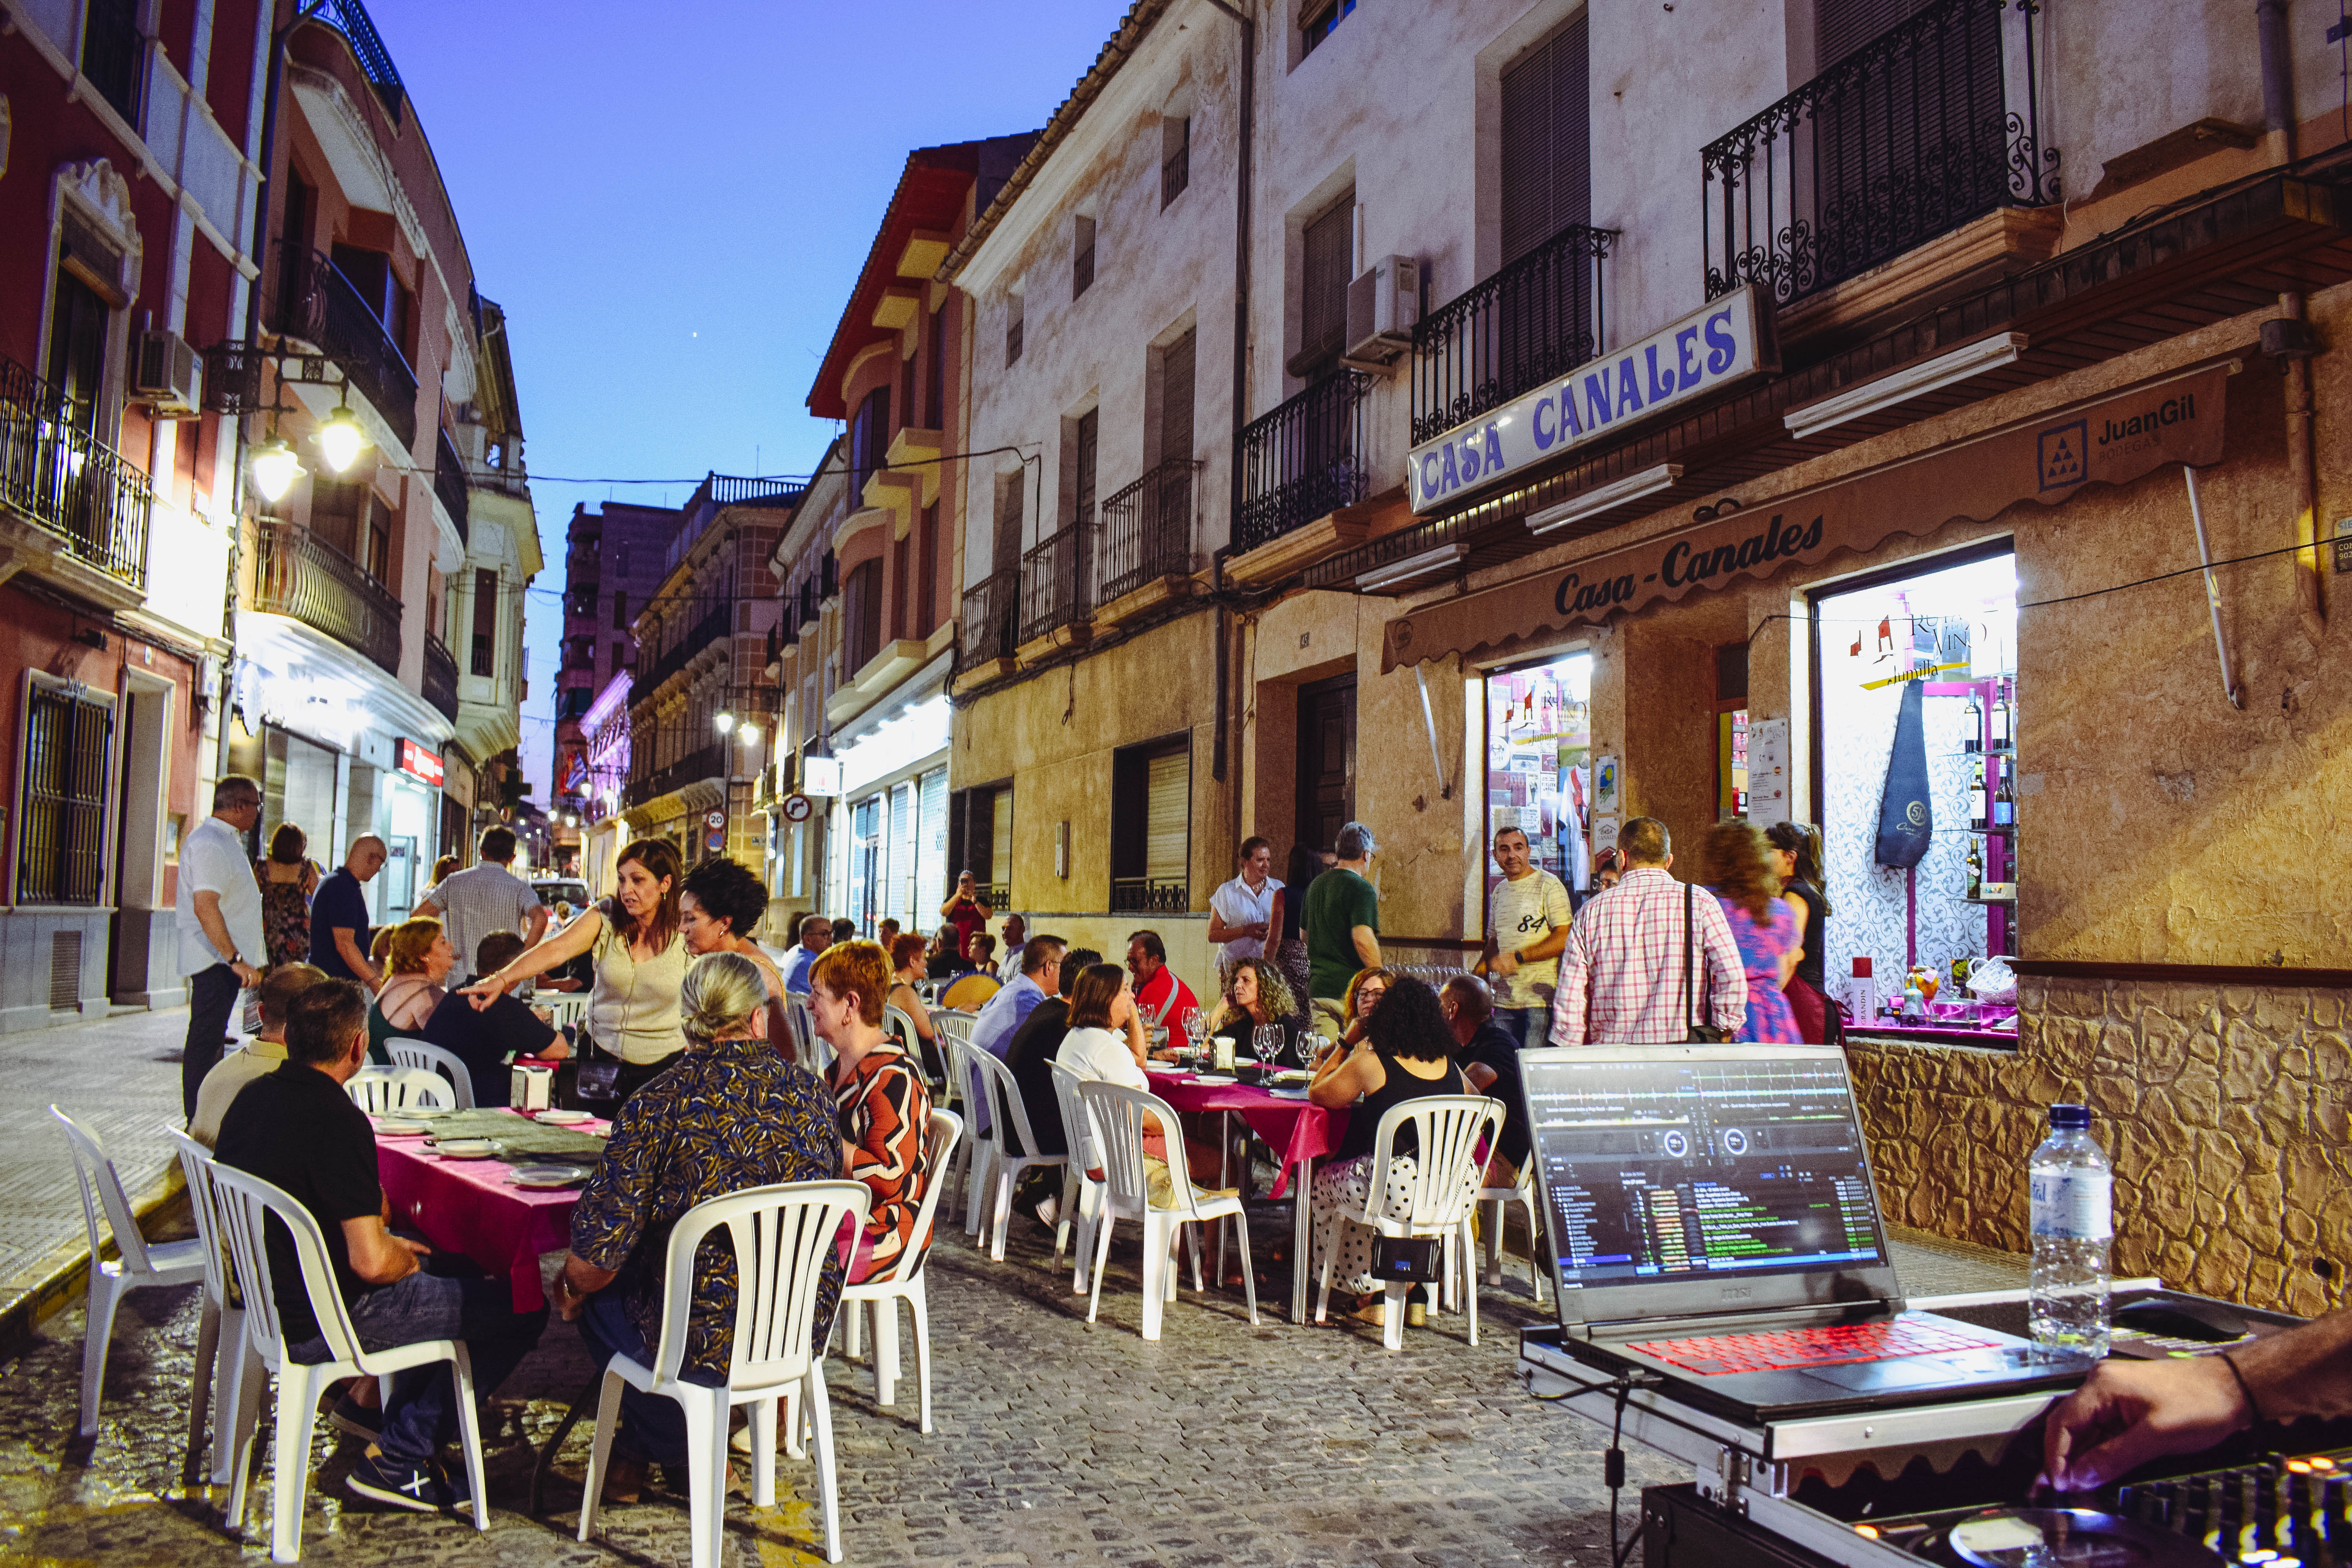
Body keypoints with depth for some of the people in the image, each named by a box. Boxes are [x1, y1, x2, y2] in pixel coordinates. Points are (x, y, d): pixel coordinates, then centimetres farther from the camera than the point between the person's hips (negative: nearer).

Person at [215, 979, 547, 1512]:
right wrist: (410, 1259, -5)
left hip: (269, 1294, 10)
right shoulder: (337, 1121, -26)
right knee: (522, 1308, -5)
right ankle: (398, 1461, 1)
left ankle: (370, 1403, 28)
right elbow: (371, 1263, -29)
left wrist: (391, 1246, 14)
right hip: (318, 1325, -10)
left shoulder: (253, 1096, 2)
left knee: (458, 1268, 25)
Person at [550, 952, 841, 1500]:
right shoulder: (811, 1091, -1)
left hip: (703, 1342, -5)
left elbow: (599, 1254, -14)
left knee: (593, 1294, 24)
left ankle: (684, 1447, 30)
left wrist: (572, 1289, 10)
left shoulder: (659, 1103, -14)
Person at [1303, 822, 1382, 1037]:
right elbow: (1362, 939, -22)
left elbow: (1304, 935, 24)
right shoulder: (1362, 889, -11)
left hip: (1317, 986, 7)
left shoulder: (1315, 886, 14)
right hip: (1351, 988, -7)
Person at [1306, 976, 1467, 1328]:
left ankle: (1371, 1293, 28)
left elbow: (1318, 1094, 8)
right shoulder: (1451, 1067, 8)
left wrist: (1345, 1045, 17)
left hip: (1396, 1192, -5)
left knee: (1323, 1186, 24)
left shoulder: (1370, 1061, -6)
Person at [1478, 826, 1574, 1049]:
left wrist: (1517, 957, -16)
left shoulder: (1548, 885, -3)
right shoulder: (1499, 891, 18)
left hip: (1541, 998, -6)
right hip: (1505, 1001, 6)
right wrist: (1482, 968, 9)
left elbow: (1565, 938, -12)